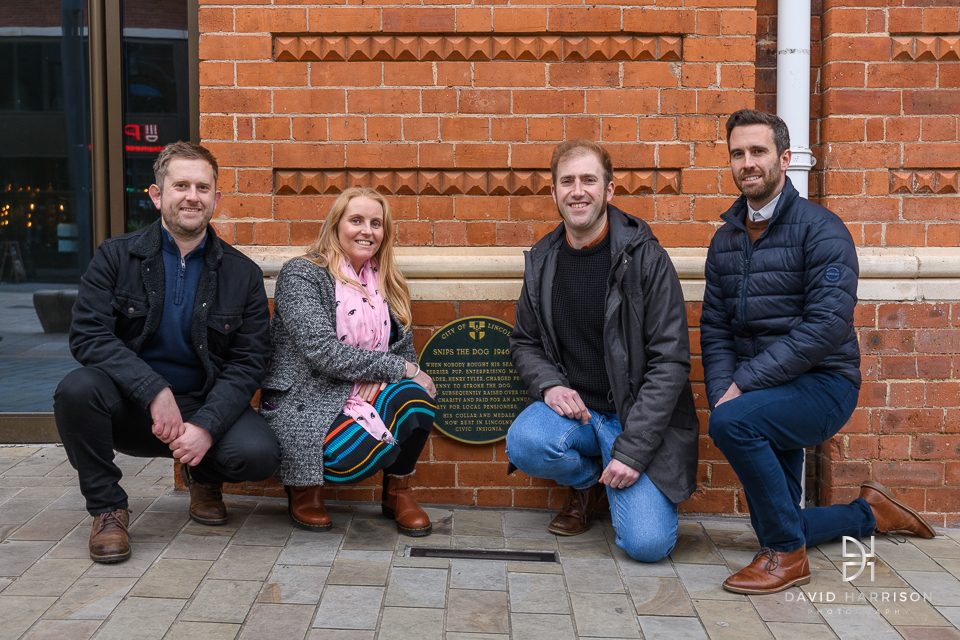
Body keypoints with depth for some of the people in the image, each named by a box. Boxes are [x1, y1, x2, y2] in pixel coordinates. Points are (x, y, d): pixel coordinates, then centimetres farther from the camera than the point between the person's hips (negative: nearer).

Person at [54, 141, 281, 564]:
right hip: (130, 406, 0)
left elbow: (249, 361, -3)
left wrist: (206, 425, -19)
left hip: (207, 404, 0)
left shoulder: (242, 274, 1)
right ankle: (107, 508, -7)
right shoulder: (116, 257, -1)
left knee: (259, 454, -27)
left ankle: (203, 477, 12)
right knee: (77, 389, -31)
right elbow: (87, 335, -11)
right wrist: (155, 392, -24)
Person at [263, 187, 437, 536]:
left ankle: (397, 493, 1)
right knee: (371, 450, -33)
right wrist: (399, 368, -18)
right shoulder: (301, 274, -7)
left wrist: (380, 377, -12)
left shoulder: (385, 283, 14)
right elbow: (324, 352, -18)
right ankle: (304, 485, 2)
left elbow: (405, 349, 12)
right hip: (306, 403, -5)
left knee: (416, 399, -26)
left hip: (362, 399, 6)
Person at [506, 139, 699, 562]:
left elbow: (670, 360, -13)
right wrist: (549, 384, -9)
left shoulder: (645, 258, -11)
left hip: (636, 416, -3)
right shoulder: (542, 262, 3)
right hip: (573, 408, 4)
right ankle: (588, 480, 5)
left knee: (647, 543, -20)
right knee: (523, 444, -30)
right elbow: (524, 342, 15)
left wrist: (632, 450, -19)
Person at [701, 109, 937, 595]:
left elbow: (828, 324, -22)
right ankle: (871, 513, 39)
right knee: (773, 529, 11)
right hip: (767, 396, 7)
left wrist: (743, 384, -24)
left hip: (822, 384, -7)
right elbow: (714, 328, 6)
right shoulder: (725, 239, 9)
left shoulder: (820, 229, -11)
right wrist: (721, 392, -12)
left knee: (732, 422, -35)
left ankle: (788, 554, -16)